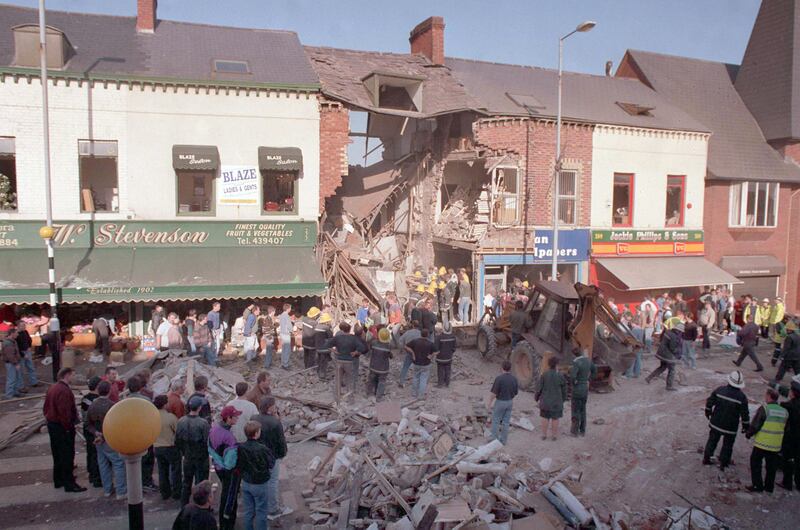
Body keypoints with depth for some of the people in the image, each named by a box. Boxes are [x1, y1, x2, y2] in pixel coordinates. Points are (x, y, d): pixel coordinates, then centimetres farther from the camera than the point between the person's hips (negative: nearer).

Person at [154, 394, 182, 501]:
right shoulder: (171, 417, -22)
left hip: (157, 447, 5)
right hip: (171, 447, -5)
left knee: (162, 471, 18)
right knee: (175, 471, 10)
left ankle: (165, 493, 27)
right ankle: (176, 493, 18)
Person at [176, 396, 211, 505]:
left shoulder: (181, 422, -8)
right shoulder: (203, 423, -24)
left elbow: (177, 441, 0)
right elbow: (208, 441, -20)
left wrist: (183, 452, 14)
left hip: (187, 458, 5)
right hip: (201, 458, -5)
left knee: (186, 483, 20)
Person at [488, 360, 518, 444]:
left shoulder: (499, 378, -24)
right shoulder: (514, 379, -6)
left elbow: (493, 393, -22)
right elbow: (516, 392, 5)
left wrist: (489, 403, -8)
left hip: (500, 402, -5)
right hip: (510, 402, 5)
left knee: (495, 421, 9)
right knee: (506, 422, 14)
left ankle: (494, 440, 14)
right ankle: (503, 440, 20)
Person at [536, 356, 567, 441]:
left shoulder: (544, 375, -13)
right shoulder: (560, 376, -12)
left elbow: (539, 388, -8)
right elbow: (564, 390, -1)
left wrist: (537, 398, 9)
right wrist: (563, 399, 15)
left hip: (545, 401, 1)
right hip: (557, 401, -1)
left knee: (545, 417, 10)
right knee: (555, 418, 9)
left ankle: (544, 435, 16)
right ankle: (554, 435, 16)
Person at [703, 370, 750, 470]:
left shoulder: (719, 390, -10)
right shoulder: (742, 397, -16)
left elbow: (709, 403, 0)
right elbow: (745, 414, -11)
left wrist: (708, 413, 17)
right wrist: (746, 427, 3)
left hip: (715, 424, 2)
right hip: (730, 427, -2)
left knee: (712, 441, 19)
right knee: (727, 445, 16)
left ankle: (706, 459, 28)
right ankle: (723, 463, 24)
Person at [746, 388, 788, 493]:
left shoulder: (764, 409, -16)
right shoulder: (784, 412, 3)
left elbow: (755, 425, -15)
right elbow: (785, 428, 13)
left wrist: (749, 434, 2)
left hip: (761, 444, -5)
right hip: (776, 446, 6)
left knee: (755, 464, 8)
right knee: (771, 467, 16)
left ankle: (757, 485, 8)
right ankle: (769, 487, 25)